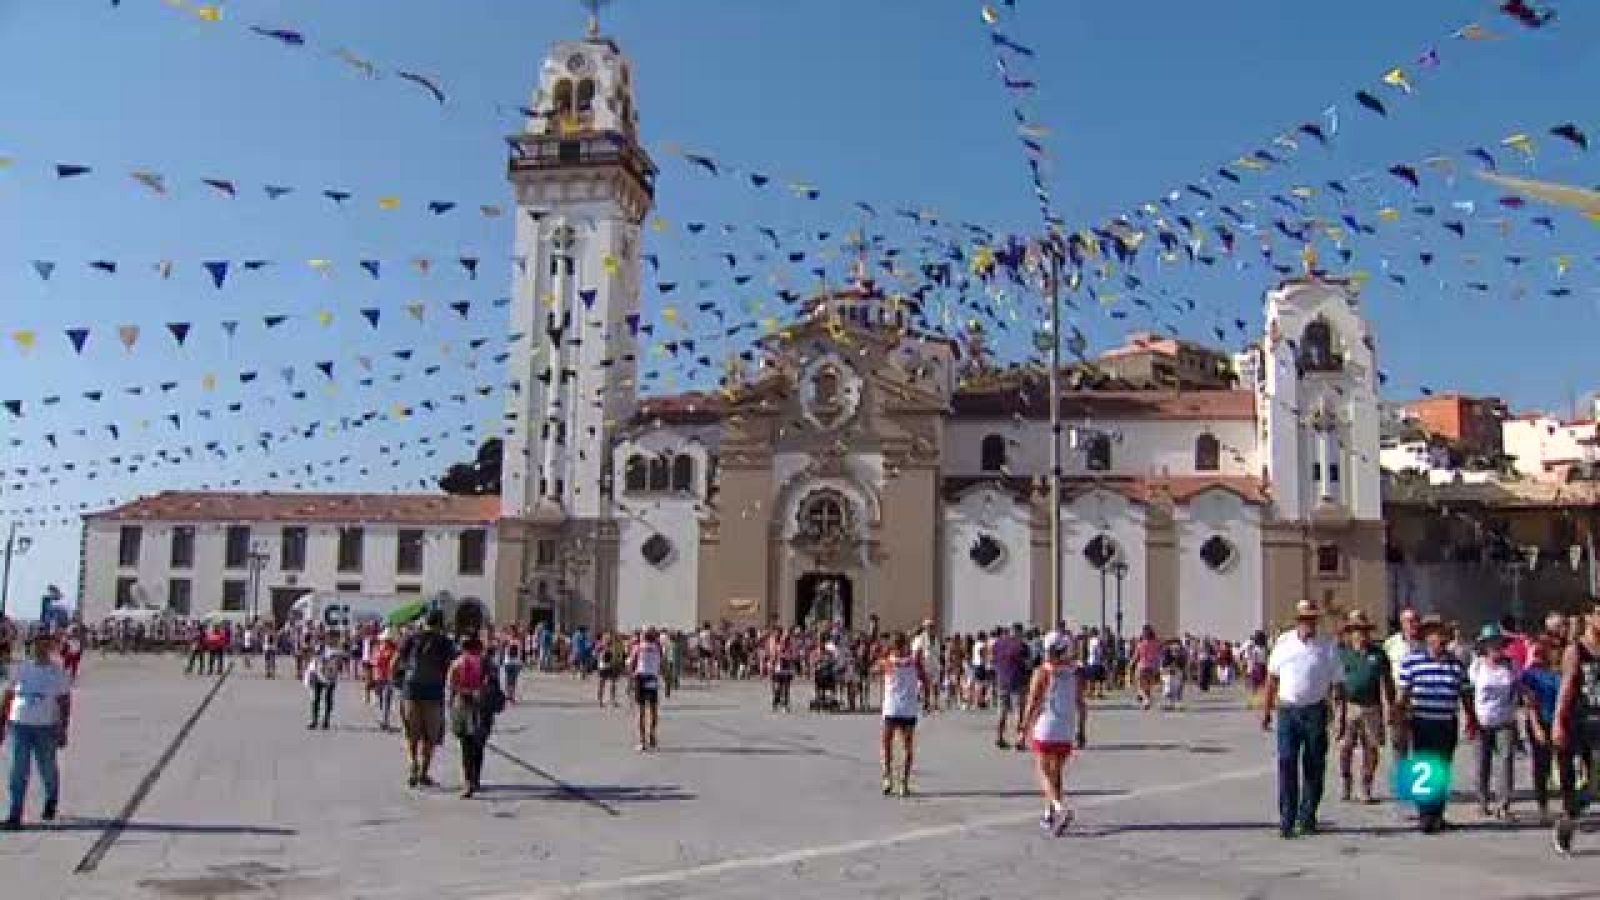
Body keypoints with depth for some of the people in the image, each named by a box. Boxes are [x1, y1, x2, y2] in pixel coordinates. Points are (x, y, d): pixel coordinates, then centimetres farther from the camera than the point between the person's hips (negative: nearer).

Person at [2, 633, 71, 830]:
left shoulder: (58, 673, -2)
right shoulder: (22, 669, 6)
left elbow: (65, 702, -3)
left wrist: (63, 730, -8)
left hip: (46, 727, -2)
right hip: (19, 725, 2)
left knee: (47, 769, 11)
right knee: (18, 771, -2)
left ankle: (51, 801, 36)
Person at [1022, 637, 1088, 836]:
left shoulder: (1042, 672, -8)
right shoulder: (1076, 673, 4)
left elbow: (1033, 704, -9)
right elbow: (1082, 704, 6)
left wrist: (1025, 728, -2)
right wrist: (1082, 730, 13)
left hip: (1044, 730, -4)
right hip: (1067, 732, 4)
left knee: (1044, 773, 2)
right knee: (1057, 773, 16)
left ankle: (1060, 808, -19)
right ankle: (1050, 815, 21)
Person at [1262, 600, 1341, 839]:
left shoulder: (1327, 647, 2)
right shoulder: (1283, 643, 6)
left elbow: (1335, 683, 2)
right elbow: (1272, 679, 11)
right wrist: (1266, 710, 10)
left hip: (1315, 711, 0)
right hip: (1287, 710, 0)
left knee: (1314, 766, 6)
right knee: (1286, 764, -5)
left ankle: (1307, 818, 19)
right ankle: (1286, 820, -2)